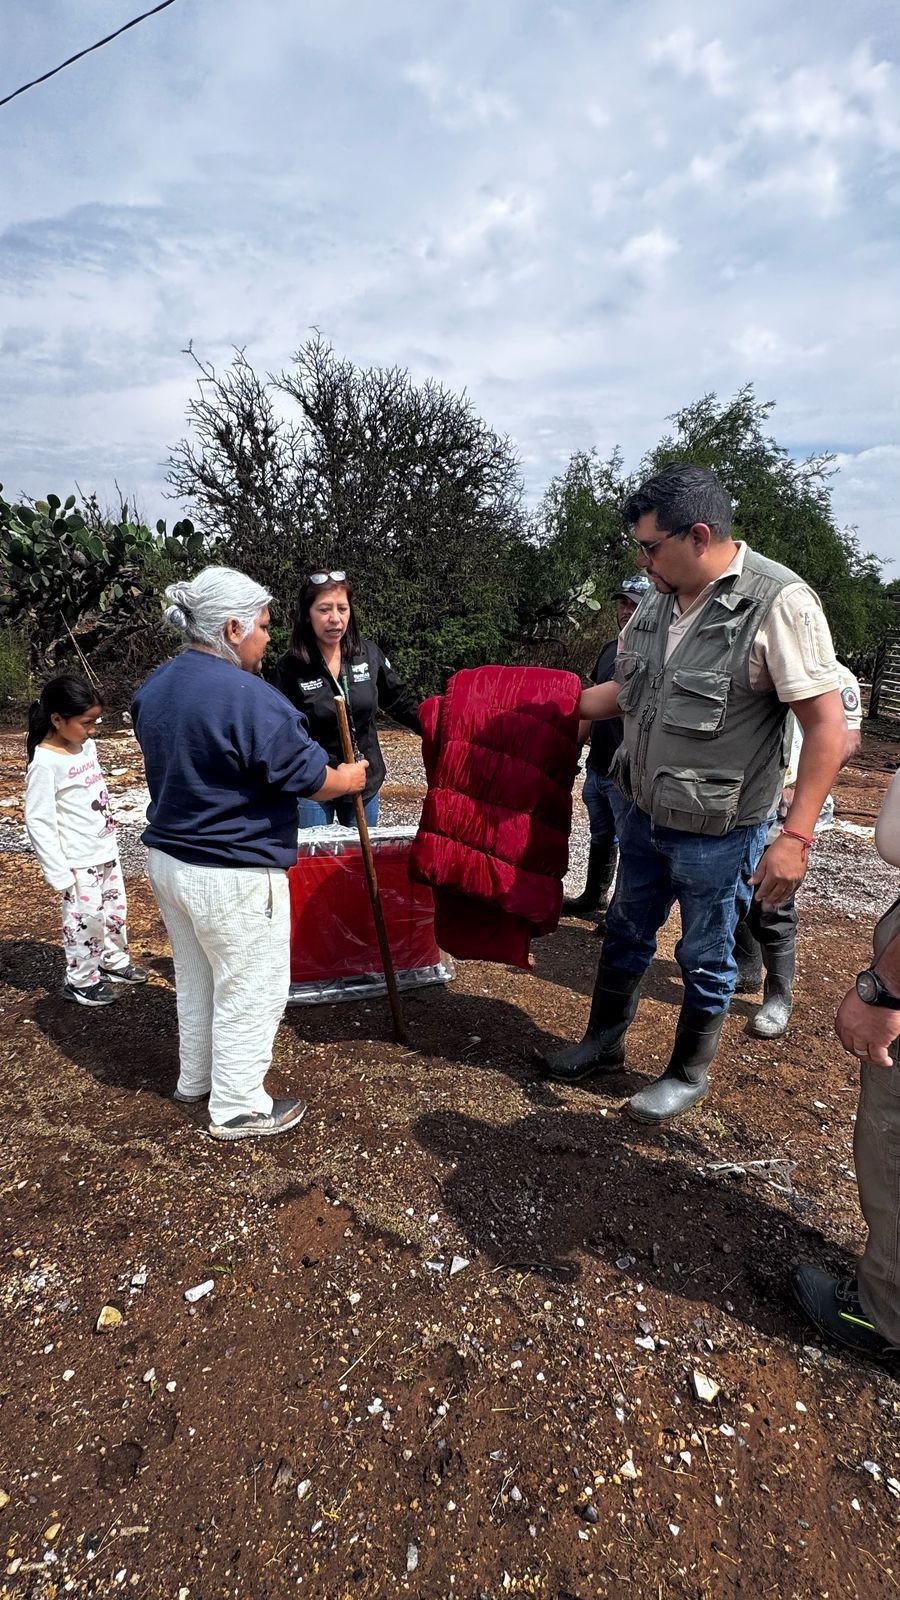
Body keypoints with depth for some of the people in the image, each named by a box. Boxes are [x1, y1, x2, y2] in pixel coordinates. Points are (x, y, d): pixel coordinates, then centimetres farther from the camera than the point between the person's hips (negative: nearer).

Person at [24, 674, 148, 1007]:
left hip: (106, 852, 8)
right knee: (85, 921, 5)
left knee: (116, 910, 20)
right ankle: (80, 982, 23)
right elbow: (38, 822, -21)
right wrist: (59, 874, -20)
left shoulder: (87, 746, 3)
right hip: (78, 863, -8)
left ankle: (114, 962, 39)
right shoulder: (45, 764, -21)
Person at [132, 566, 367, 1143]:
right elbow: (315, 780, -18)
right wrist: (352, 776, 3)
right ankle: (238, 1107, 24)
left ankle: (197, 1077, 43)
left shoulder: (155, 686, 4)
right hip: (233, 875, -9)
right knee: (249, 990, 9)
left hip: (169, 858, 9)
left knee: (196, 977, 25)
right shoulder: (250, 698, -25)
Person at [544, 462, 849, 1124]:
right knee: (626, 933, 20)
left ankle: (688, 1074, 36)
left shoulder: (779, 603, -19)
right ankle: (604, 1043, 42)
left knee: (705, 958, 13)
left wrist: (797, 836, -22)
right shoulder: (658, 602, 1)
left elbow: (828, 727, -19)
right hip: (642, 814, 6)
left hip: (716, 832, -6)